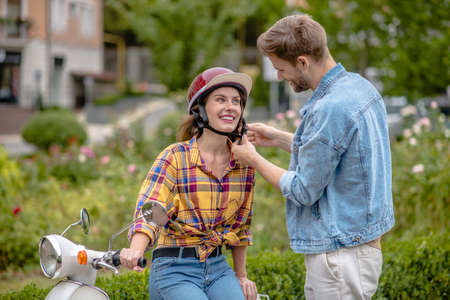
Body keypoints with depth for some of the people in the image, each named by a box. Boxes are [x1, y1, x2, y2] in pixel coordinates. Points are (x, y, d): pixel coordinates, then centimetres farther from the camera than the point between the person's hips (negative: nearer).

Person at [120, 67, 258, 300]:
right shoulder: (175, 157, -8)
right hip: (175, 269, -5)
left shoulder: (244, 161, 6)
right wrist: (135, 250, -38)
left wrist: (241, 276, 21)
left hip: (218, 267, 5)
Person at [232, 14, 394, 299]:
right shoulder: (359, 86, 6)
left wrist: (253, 159, -3)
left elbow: (304, 191, -16)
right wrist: (279, 138, 18)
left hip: (341, 253, -10)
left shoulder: (330, 109, -24)